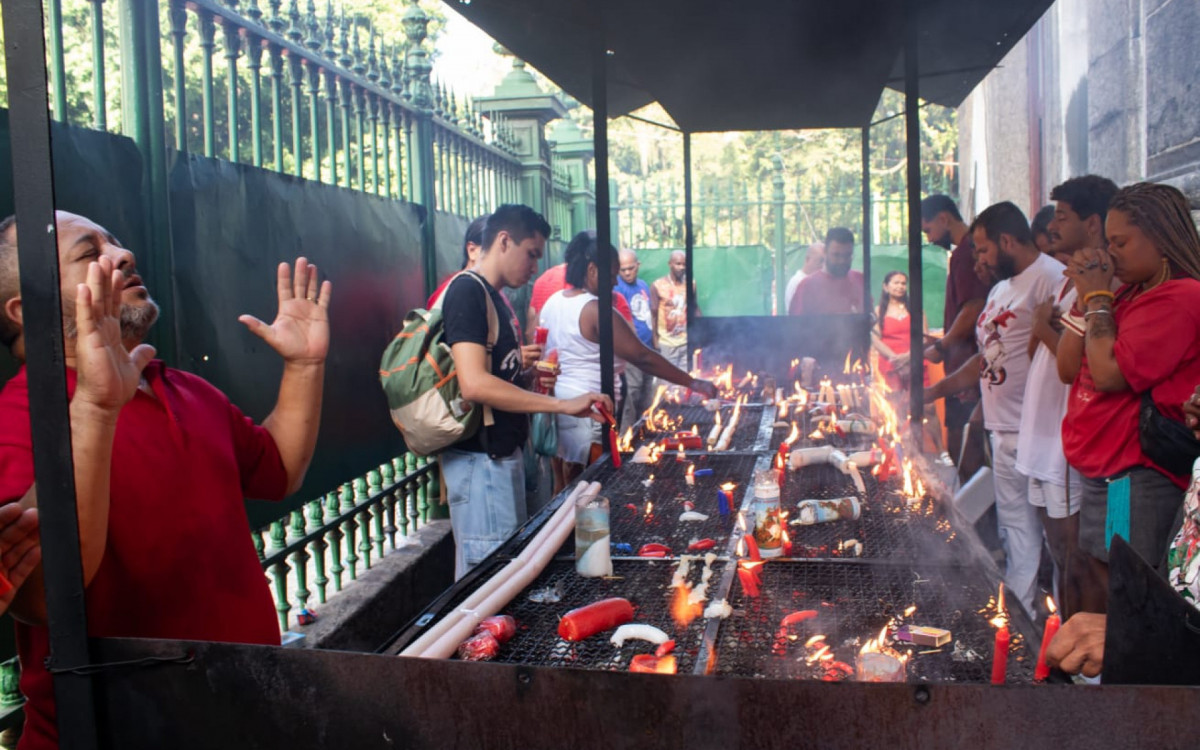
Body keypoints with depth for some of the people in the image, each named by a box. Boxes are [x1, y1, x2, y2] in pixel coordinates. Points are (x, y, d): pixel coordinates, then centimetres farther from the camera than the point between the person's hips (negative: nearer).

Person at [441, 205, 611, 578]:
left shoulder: (494, 296, 15)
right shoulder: (467, 291, -14)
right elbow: (474, 384, -27)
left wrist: (531, 375, 7)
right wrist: (562, 404, -26)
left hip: (504, 453, 10)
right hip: (480, 459, -10)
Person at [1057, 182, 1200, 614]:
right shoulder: (1130, 295, 15)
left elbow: (1110, 372, -21)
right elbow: (1069, 367, 12)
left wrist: (1098, 299, -9)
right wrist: (1086, 298, 5)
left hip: (1136, 476, -9)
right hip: (1101, 469, 9)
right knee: (1097, 583, 17)